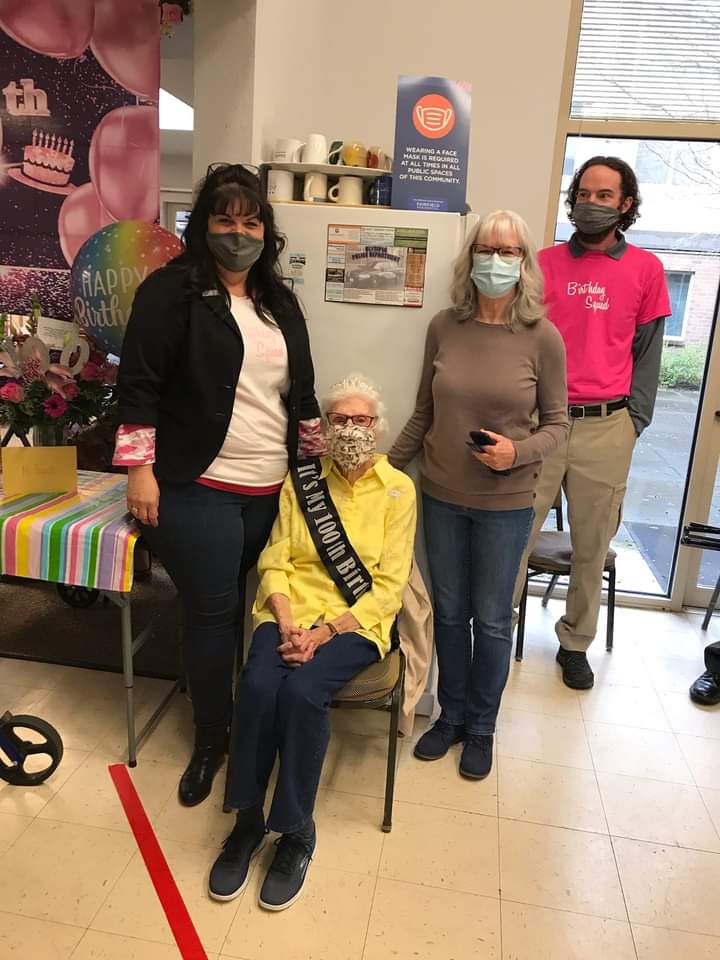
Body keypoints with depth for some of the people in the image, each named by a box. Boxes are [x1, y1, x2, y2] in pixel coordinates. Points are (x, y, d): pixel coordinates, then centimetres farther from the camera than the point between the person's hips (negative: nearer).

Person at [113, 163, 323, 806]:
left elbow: (302, 391, 19)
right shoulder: (172, 291, -4)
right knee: (213, 613, 2)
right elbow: (139, 386, -7)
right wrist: (141, 470, -12)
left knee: (261, 608, 12)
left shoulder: (280, 302, 14)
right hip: (198, 491, -5)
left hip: (273, 490, 6)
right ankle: (211, 737, 24)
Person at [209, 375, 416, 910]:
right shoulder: (301, 480, 7)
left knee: (303, 691, -29)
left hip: (357, 621, -2)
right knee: (258, 684, -27)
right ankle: (248, 821, -3)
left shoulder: (398, 490, 0)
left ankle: (295, 833, -6)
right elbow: (275, 562, 4)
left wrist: (322, 634, -15)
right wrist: (286, 625, -13)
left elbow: (388, 587, -5)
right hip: (290, 611, 2)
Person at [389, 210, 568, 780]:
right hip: (442, 495, 3)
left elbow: (557, 423, -1)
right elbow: (424, 413, 7)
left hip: (505, 503, -2)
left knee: (492, 619, 12)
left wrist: (518, 451, -19)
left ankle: (482, 726, 34)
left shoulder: (543, 338, -8)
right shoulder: (444, 327, -1)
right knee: (450, 612, 16)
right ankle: (451, 715, 37)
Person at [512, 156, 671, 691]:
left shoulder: (646, 269, 8)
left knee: (593, 546, 9)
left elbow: (647, 353, 9)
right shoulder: (544, 263, 7)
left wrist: (634, 421, 1)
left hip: (606, 427, 1)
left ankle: (576, 643, 27)